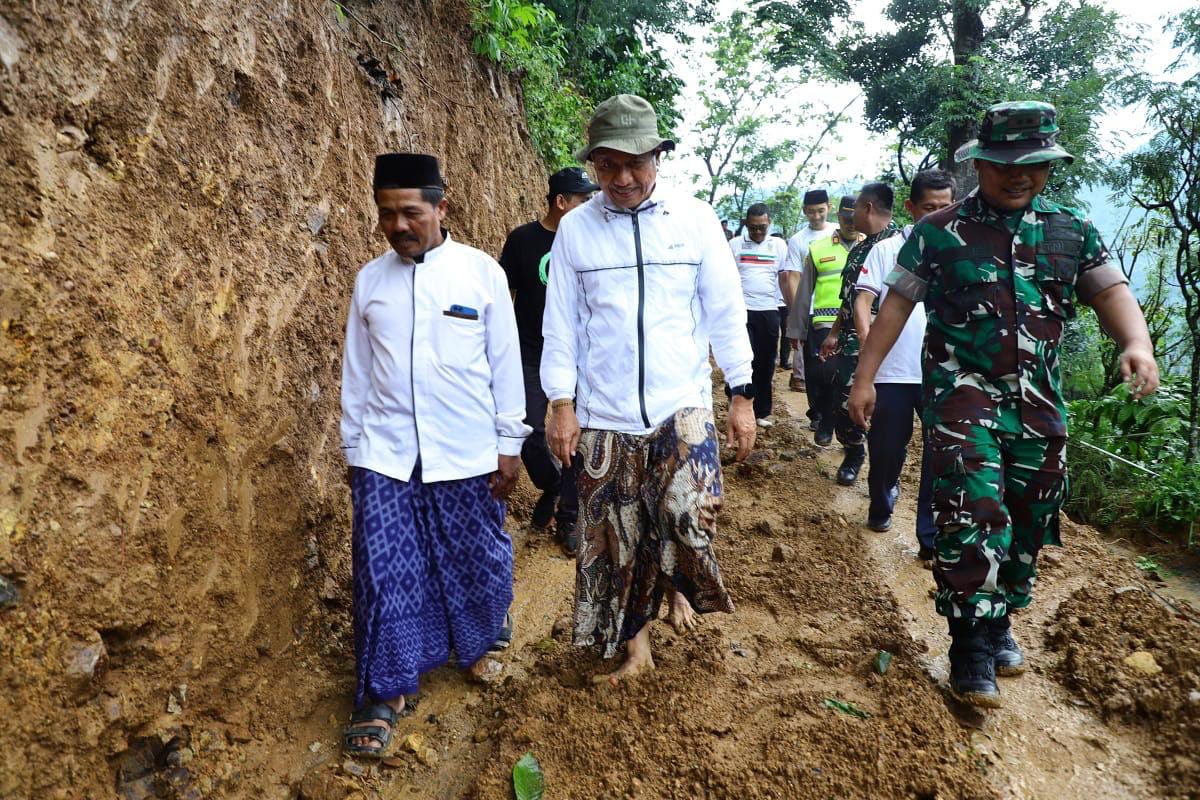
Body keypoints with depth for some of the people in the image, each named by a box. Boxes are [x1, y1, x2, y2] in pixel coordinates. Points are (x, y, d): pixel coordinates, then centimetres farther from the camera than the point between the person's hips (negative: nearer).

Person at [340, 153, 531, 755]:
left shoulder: (482, 273, -3)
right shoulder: (369, 281, 5)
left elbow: (505, 364, 0)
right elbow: (356, 372, 10)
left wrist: (509, 445, 0)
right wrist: (352, 448, 12)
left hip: (466, 453, -1)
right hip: (384, 455, 2)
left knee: (475, 560, 12)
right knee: (383, 572, 1)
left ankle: (481, 639, 43)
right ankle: (382, 694, 18)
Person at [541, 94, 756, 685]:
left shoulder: (695, 219, 1)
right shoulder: (574, 230, 2)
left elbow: (725, 311, 3)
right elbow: (561, 325, 4)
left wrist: (742, 397, 1)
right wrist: (561, 404, -2)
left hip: (681, 404, -1)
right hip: (603, 415, 1)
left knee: (689, 514, -20)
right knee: (614, 540, 9)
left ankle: (678, 582, 16)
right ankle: (635, 647, 31)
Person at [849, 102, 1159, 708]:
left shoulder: (1071, 231, 8)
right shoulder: (940, 232, -2)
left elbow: (1111, 290, 2)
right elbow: (897, 303, -1)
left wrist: (1137, 343, -20)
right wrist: (865, 375, -4)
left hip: (1039, 401, 5)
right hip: (963, 392, -4)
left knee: (1028, 522, 12)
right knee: (972, 518, -14)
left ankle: (999, 620, 31)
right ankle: (972, 645, -2)